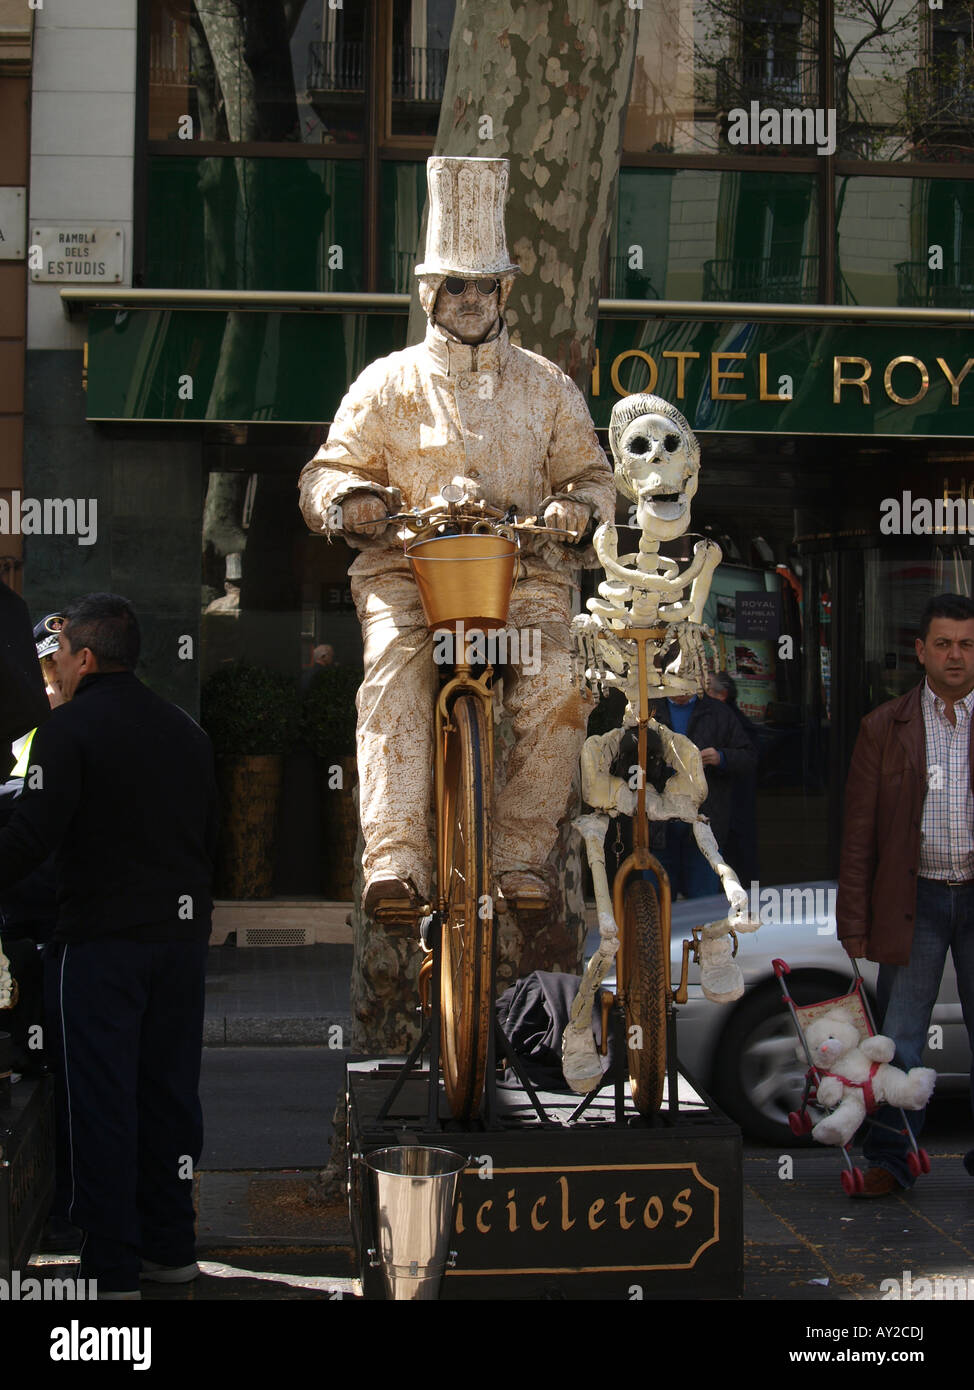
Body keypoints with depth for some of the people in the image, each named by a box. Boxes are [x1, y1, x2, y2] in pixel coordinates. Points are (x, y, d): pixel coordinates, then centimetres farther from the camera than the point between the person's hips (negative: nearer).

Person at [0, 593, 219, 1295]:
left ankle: (111, 1268, 1)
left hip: (101, 942, -7)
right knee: (171, 1091, 13)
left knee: (101, 1101, -2)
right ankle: (170, 1248, 20)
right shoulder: (187, 730, 12)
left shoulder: (72, 728, -10)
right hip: (181, 937, 7)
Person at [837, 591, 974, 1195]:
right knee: (899, 1036, 3)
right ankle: (891, 1156, 13)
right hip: (914, 899, 0)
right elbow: (860, 832, 4)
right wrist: (854, 919, -1)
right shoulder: (885, 728, 5)